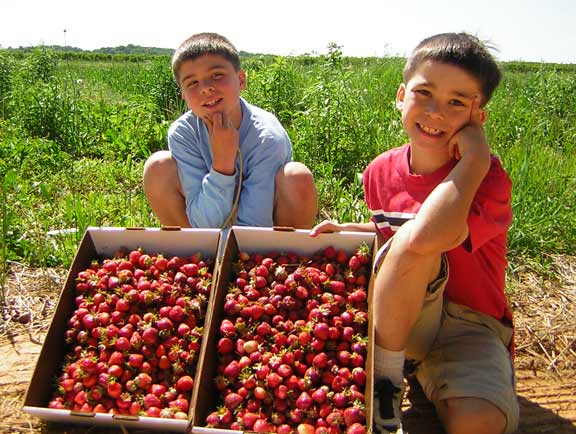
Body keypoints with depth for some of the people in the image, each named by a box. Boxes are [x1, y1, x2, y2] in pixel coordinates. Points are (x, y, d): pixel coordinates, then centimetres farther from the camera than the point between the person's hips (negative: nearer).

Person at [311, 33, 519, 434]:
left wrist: (475, 156, -28)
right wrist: (346, 230, 2)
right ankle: (384, 378, -14)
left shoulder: (489, 179, -16)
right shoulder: (382, 172, -2)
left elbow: (428, 235, -38)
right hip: (397, 319, 3)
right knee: (409, 241, -30)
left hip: (469, 325, -2)